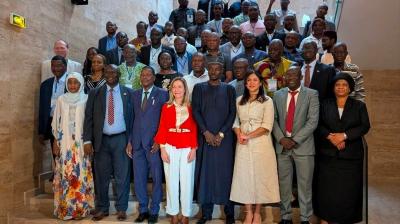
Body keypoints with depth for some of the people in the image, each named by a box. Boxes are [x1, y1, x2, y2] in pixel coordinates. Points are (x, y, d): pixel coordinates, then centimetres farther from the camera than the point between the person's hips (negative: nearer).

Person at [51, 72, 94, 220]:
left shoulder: (86, 99, 0)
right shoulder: (61, 100, 6)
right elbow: (56, 122, 8)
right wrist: (55, 142, 3)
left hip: (81, 143, -2)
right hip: (64, 143, 2)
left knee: (81, 175, 1)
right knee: (65, 175, 4)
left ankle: (81, 207, 12)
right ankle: (65, 208, 16)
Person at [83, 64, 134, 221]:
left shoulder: (128, 93, 3)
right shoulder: (95, 93, 6)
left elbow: (132, 117, 1)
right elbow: (88, 118, 3)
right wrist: (87, 140, -6)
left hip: (121, 139, -1)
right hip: (101, 140, 1)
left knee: (122, 176, 5)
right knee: (101, 176, 9)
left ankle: (121, 208, 19)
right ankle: (102, 208, 24)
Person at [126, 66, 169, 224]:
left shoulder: (162, 94, 0)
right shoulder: (135, 94, 13)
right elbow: (132, 119, 12)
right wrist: (130, 141, 7)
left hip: (154, 143, -4)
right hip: (137, 143, 4)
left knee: (156, 178, 5)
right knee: (139, 179, 9)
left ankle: (154, 211, 20)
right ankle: (143, 210, 25)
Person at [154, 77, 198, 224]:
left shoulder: (191, 107, 2)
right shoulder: (166, 107, 5)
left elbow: (194, 129, 0)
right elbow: (162, 128, 2)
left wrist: (194, 149, -6)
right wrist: (162, 149, -4)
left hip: (187, 148, -1)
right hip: (170, 148, 1)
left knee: (187, 181, 3)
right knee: (171, 181, 7)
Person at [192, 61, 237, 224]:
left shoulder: (229, 89, 10)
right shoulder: (199, 88, 11)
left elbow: (232, 113, 2)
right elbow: (196, 111, 2)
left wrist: (221, 133, -8)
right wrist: (206, 132, -8)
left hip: (224, 137, 0)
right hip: (205, 137, 1)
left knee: (225, 173, 1)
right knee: (205, 173, 2)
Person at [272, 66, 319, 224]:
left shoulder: (311, 94, 0)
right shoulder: (278, 95, 10)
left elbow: (312, 121, -8)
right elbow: (274, 119, 7)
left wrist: (295, 140, -13)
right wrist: (281, 139, -7)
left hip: (303, 146, -3)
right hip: (282, 145, 3)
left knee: (305, 184, 5)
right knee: (284, 183, 9)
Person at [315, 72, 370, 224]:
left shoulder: (359, 106, 7)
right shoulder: (325, 105, 9)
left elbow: (365, 126, -3)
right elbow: (319, 125, 2)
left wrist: (344, 135, -15)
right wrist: (330, 136, -15)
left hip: (351, 155, 0)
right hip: (328, 154, 0)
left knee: (348, 189, 3)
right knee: (327, 188, 1)